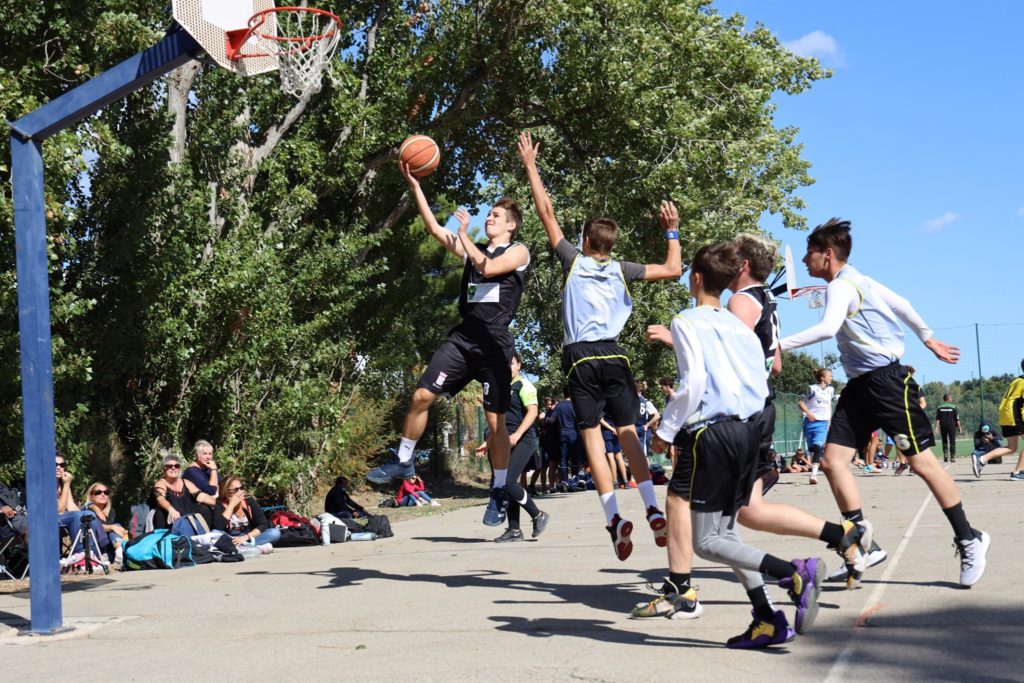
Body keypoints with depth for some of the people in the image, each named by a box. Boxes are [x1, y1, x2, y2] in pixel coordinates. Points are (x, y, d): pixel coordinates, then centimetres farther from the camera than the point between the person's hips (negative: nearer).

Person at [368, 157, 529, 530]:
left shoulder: (518, 252, 3)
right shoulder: (472, 248, 19)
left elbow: (488, 268, -15)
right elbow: (435, 229, 11)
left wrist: (463, 234, -5)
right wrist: (415, 186, 5)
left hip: (494, 342, -5)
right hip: (463, 336, 5)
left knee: (496, 420, -2)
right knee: (422, 396, -5)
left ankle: (500, 492, 8)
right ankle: (403, 461, 12)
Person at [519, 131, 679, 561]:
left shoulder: (574, 261, 5)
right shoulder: (621, 270, 9)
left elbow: (546, 213, 9)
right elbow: (673, 269, 13)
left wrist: (530, 165, 15)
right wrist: (672, 231, 26)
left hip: (580, 357, -2)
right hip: (613, 355, 2)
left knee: (592, 436, -4)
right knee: (627, 432, 6)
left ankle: (614, 516, -15)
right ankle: (652, 507, -8)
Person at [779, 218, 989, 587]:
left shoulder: (841, 286, -15)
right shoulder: (857, 281, 14)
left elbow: (827, 328, -33)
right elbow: (901, 304, 23)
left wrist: (782, 345, -31)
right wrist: (929, 339, 33)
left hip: (887, 380, -10)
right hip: (860, 385, 10)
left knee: (921, 461, -2)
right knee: (833, 460, -2)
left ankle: (968, 539, 11)